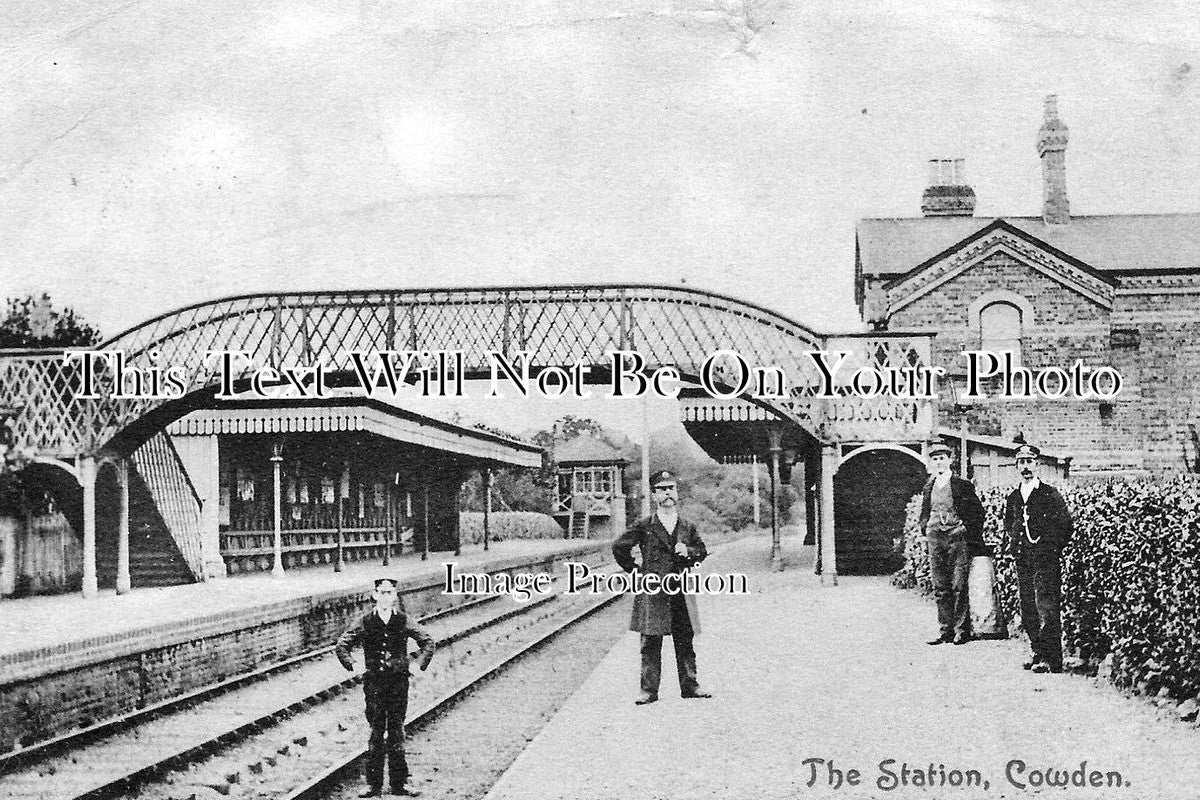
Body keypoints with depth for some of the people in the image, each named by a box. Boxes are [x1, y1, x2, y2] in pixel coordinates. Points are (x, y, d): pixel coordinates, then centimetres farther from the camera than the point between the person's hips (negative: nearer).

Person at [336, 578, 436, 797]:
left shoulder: (403, 622, 2)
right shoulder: (365, 623, -1)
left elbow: (427, 641, 12)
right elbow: (341, 645, 7)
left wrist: (420, 663, 3)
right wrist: (352, 666, -3)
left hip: (399, 681, 1)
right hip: (374, 682, -1)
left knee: (397, 732, 6)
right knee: (376, 732, 1)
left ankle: (399, 783, 12)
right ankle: (373, 783, 8)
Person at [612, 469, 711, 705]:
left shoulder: (687, 527, 10)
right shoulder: (644, 526, 0)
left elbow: (702, 551, 18)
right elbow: (619, 547, 4)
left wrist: (688, 551, -3)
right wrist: (635, 570, 3)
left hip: (681, 591, 3)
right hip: (652, 591, -3)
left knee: (685, 641, 8)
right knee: (650, 643, -1)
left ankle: (689, 685, 17)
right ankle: (649, 690, 3)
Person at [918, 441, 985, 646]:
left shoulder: (963, 485, -1)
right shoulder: (928, 487, 13)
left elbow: (978, 512, 0)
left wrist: (972, 536, -3)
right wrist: (926, 531, 10)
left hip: (958, 538, -5)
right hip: (935, 540, 5)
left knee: (959, 587, -5)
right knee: (940, 588, 5)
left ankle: (962, 631, 1)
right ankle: (945, 631, 10)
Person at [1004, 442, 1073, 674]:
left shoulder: (1051, 495, -4)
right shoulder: (1013, 498, 14)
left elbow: (1066, 525, -5)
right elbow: (1008, 524, 29)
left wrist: (1052, 549, -5)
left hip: (1046, 561, -6)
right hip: (1023, 560, 6)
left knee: (1045, 607, -10)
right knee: (1027, 609, 7)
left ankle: (1051, 659, -10)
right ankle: (1038, 652, 16)